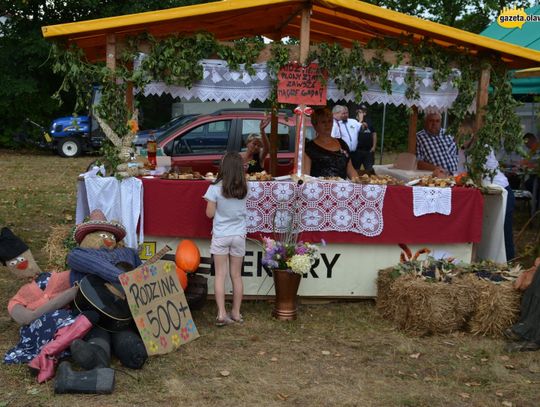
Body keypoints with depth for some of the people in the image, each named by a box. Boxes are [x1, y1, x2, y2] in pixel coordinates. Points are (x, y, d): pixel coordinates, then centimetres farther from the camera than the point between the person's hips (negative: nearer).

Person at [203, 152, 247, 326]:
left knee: (220, 275, 3)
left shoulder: (215, 188, -14)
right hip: (239, 236, 3)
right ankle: (236, 313, 20)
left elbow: (209, 213, -10)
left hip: (220, 236, -3)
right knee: (236, 275, 11)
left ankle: (221, 314, -1)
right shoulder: (244, 189, -5)